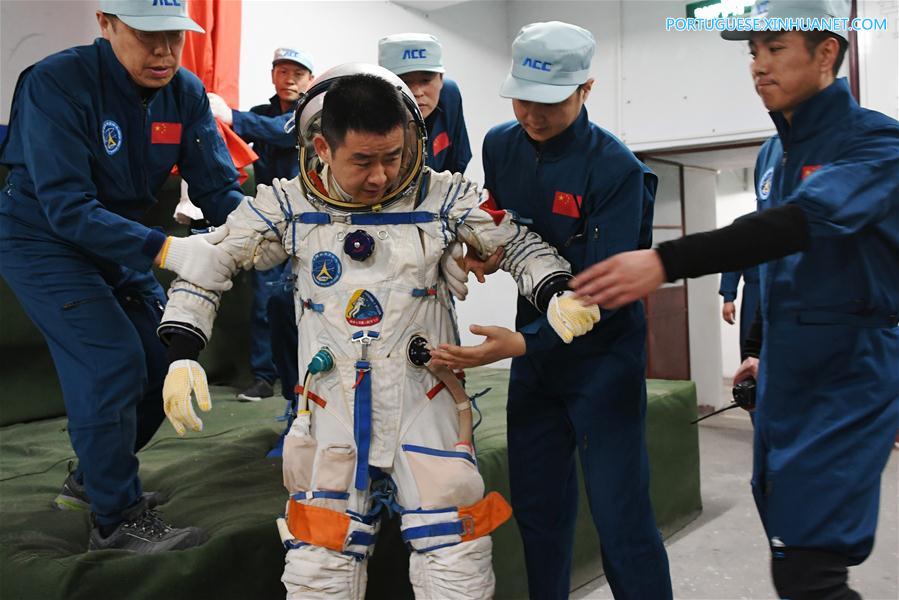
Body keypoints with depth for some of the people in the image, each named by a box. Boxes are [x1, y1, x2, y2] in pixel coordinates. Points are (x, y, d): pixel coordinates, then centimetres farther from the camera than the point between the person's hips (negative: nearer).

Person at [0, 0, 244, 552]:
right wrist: (165, 250, -44)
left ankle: (92, 478, 29)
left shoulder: (186, 94, -9)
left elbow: (220, 188, -12)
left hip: (120, 243, 6)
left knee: (165, 363, 5)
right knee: (115, 364, -18)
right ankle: (118, 519, 1)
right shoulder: (56, 83, -25)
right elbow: (66, 208, -32)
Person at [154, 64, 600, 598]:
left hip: (426, 409, 0)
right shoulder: (288, 205, -4)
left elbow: (518, 244, 5)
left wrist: (557, 295, -13)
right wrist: (184, 354, -5)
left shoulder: (441, 197, -6)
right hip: (332, 414, 1)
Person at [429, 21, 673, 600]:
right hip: (534, 353, 6)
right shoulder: (500, 145, 0)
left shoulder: (616, 169, -18)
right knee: (537, 507, 14)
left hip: (602, 356, -5)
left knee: (621, 519, -3)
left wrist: (521, 343, -34)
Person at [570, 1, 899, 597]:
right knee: (787, 543, 15)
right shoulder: (772, 155, 12)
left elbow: (805, 221, -31)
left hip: (848, 376, -7)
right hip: (783, 378, 8)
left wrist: (665, 261, -41)